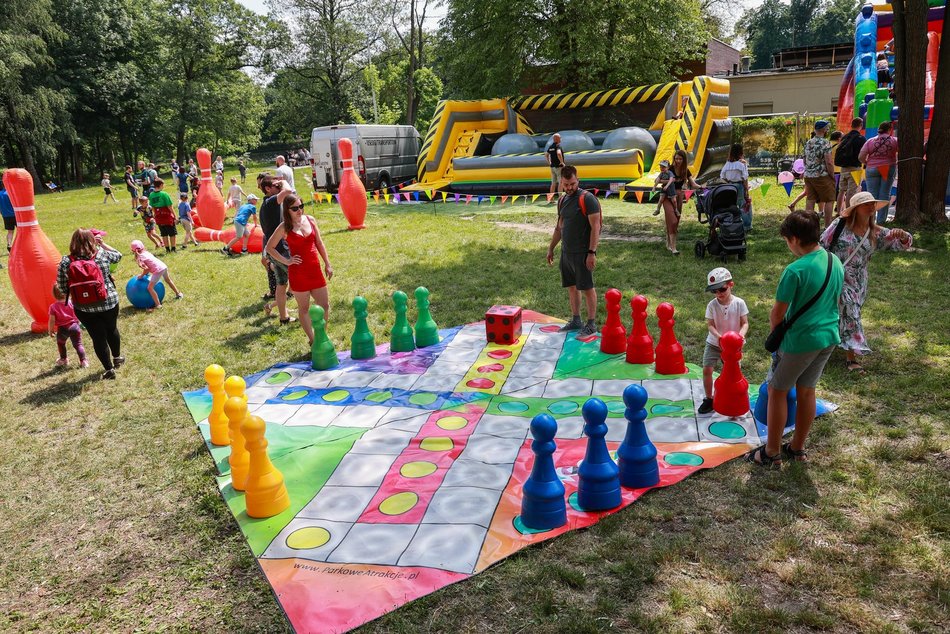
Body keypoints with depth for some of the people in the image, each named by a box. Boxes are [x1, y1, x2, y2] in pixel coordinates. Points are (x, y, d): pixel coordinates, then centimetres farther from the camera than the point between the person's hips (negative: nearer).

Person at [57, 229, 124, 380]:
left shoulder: (66, 262, -11)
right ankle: (117, 357, 46)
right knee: (112, 329, 26)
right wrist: (102, 243, 15)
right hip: (109, 303, 1)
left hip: (84, 308, -1)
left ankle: (109, 369, 19)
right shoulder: (102, 254, -11)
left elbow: (63, 289, -6)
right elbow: (118, 255, 12)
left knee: (98, 337, 11)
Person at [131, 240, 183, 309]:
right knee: (168, 281, 34)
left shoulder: (140, 258, -8)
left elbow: (146, 268, -15)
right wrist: (146, 273, 18)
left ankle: (158, 305, -17)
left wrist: (142, 275, 0)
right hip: (164, 266, 9)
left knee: (150, 288, -9)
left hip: (158, 270, -9)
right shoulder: (146, 252, 15)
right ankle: (178, 294, 52)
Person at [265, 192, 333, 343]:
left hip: (315, 270, 4)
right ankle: (312, 340, 20)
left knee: (325, 305, 8)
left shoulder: (310, 220, 5)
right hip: (298, 273, -4)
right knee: (304, 308, 8)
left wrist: (327, 264, 9)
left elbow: (319, 243, 11)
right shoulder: (284, 227, -5)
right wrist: (286, 261, -7)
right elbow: (269, 247, 1)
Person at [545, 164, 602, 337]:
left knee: (587, 287, -1)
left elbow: (595, 227, -16)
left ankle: (591, 324, 9)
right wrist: (551, 248, 21)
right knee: (571, 286, 13)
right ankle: (576, 321, 25)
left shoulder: (587, 199, -13)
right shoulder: (562, 200, 11)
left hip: (582, 253, -7)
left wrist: (592, 253, -21)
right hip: (566, 251, 7)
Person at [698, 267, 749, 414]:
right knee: (707, 370, -7)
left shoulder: (739, 303, -12)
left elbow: (745, 323, -9)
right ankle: (709, 399, 11)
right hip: (713, 343, 0)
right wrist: (720, 337, -31)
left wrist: (741, 334, -31)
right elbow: (710, 325, -12)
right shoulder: (712, 305, -11)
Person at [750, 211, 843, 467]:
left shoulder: (795, 270, -21)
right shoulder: (836, 263, 3)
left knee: (777, 391, 8)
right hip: (828, 337, 7)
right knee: (806, 390, 19)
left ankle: (772, 453, 16)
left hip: (800, 340, -7)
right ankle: (798, 448, 31)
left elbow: (777, 313, -15)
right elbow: (832, 300, 14)